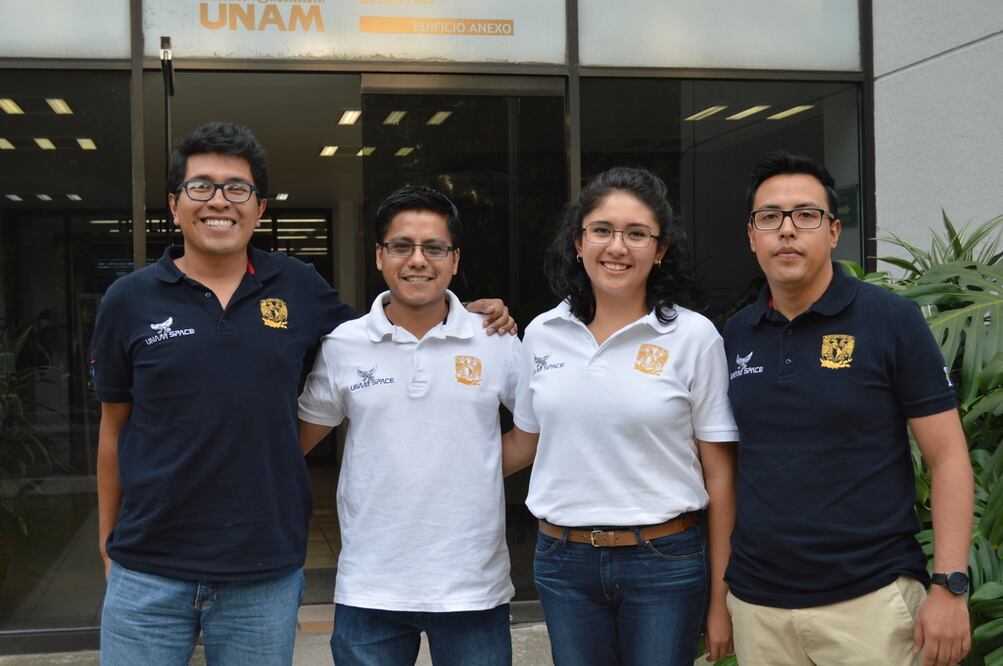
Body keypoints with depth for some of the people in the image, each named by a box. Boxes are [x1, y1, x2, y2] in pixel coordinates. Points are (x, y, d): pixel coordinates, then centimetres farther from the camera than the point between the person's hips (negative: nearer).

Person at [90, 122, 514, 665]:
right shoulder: (129, 300, 0)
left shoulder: (297, 288, 1)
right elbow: (115, 428, 6)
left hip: (265, 576, 1)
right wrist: (109, 544, 8)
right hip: (148, 575, 0)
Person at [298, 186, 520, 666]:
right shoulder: (342, 346, 1)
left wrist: (488, 462, -1)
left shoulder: (496, 342, -1)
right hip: (369, 590, 1)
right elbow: (296, 441, 9)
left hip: (474, 589, 0)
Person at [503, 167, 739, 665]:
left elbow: (718, 474, -3)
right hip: (562, 564, 3)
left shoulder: (694, 336, -6)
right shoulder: (542, 334, 2)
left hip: (666, 563, -3)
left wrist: (720, 597, -3)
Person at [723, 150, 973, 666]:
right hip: (756, 603, 4)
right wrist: (716, 583, 7)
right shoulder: (734, 336, 5)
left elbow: (947, 457, -6)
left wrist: (949, 586, -12)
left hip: (868, 599, -3)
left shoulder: (892, 320, -6)